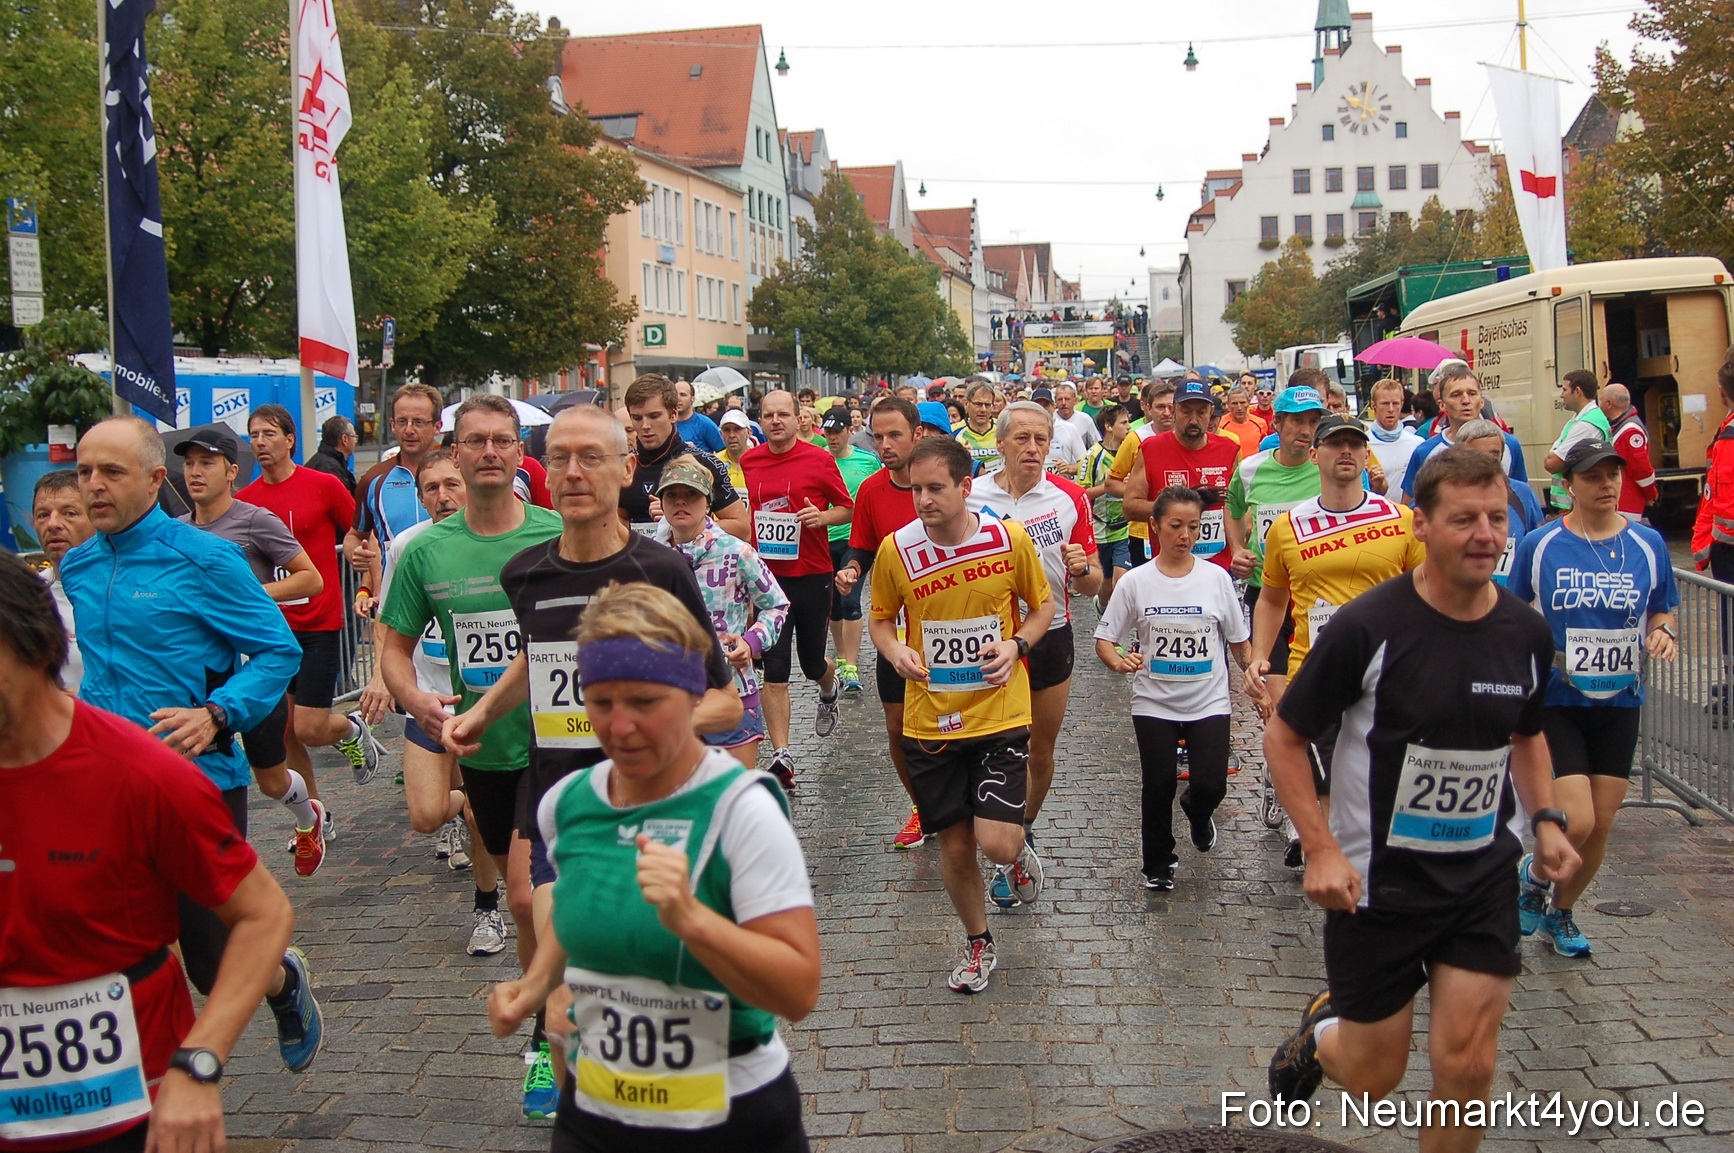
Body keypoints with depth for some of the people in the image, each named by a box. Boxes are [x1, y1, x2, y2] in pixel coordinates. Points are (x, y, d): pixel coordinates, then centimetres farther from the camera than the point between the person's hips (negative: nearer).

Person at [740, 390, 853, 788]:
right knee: (773, 671, -4)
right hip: (765, 575, 1)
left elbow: (848, 508, 3)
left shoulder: (819, 460, -5)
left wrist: (822, 516, -17)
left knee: (812, 663, 13)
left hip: (811, 575, -1)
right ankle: (781, 756, -2)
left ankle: (828, 694, 50)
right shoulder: (748, 462, 3)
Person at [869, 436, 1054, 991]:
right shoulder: (896, 550, -7)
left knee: (997, 843, -12)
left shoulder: (1010, 538, -9)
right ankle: (978, 943, 35)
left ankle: (1020, 851, 27)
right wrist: (895, 652, -12)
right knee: (955, 846, 9)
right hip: (929, 718, 2)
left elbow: (1043, 604, 8)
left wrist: (1017, 644, -11)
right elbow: (881, 618, 9)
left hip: (999, 714, -1)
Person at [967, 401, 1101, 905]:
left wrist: (1081, 567, -21)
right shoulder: (971, 498, -7)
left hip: (1051, 638, 2)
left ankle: (1026, 828, 40)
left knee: (1041, 752, 14)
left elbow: (1092, 583, 2)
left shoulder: (1069, 497, -3)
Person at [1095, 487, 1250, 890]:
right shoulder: (1135, 583, -4)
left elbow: (1239, 642, 7)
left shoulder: (1216, 577, -1)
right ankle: (1158, 864, 27)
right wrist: (1119, 662, -21)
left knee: (1211, 787, -9)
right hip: (1154, 702, 0)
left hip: (1209, 703, 0)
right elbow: (1104, 640, -1)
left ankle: (1196, 812, 29)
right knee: (1158, 787, 3)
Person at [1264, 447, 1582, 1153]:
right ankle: (1320, 1034, 43)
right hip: (1377, 882, -3)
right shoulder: (1369, 626, -18)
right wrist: (1322, 850, -18)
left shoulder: (1526, 632, -1)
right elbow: (1283, 737, -10)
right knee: (1373, 1078, 8)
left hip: (1483, 878, 4)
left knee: (1467, 1066, -1)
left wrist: (1546, 819, 2)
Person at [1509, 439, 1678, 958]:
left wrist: (1664, 633, -9)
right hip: (1556, 702, -3)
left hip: (1619, 704, 3)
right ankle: (1532, 876, 20)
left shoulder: (1648, 544, 1)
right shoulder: (1540, 545, -5)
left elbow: (1662, 613, 12)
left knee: (1601, 824, 8)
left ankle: (1560, 913, 32)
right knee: (1577, 822, -13)